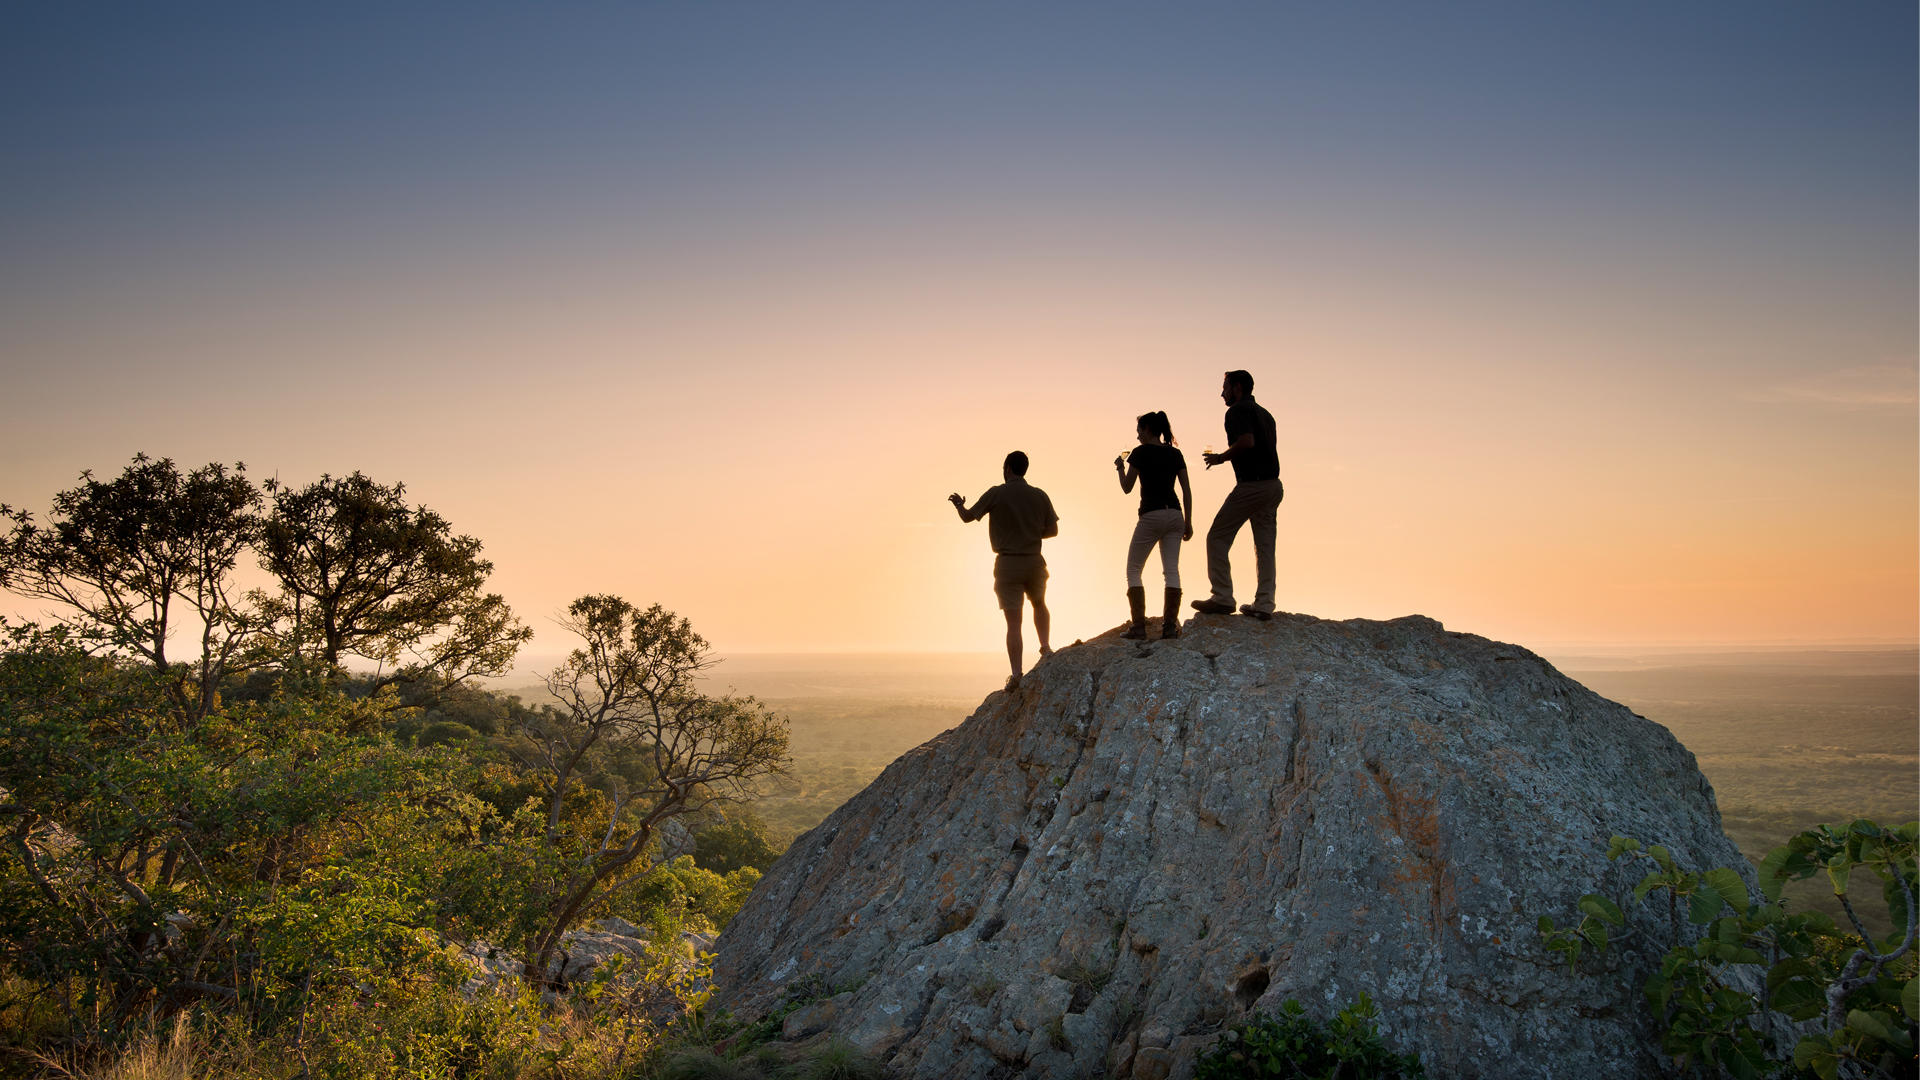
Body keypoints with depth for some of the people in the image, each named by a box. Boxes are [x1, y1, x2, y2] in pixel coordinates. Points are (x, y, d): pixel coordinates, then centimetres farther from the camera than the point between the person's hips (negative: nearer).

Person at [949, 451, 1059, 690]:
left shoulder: (997, 494, -7)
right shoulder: (1039, 496, 2)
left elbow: (968, 517, 0)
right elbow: (1053, 530, 5)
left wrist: (959, 504, 20)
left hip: (1007, 563, -3)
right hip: (1034, 561, 3)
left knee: (1013, 621, -3)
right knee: (1039, 603, 30)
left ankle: (1016, 674, -9)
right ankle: (1045, 648, 16)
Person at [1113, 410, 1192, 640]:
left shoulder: (1141, 452, -3)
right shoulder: (1175, 453, 11)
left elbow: (1127, 488, 0)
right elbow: (1186, 490, 9)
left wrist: (1120, 468, 18)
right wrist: (1188, 522, 12)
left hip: (1151, 515, -5)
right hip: (1175, 515, 5)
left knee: (1133, 570, 4)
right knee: (1171, 570, 3)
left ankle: (1139, 626, -6)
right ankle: (1170, 625, -4)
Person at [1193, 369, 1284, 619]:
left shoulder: (1238, 410, -7)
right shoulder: (1264, 413, 20)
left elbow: (1247, 441, -23)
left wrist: (1221, 457, -9)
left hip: (1251, 484, -9)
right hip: (1273, 485, 9)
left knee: (1217, 538, 0)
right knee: (1264, 545, 8)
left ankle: (1222, 597, -4)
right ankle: (1264, 604, 4)